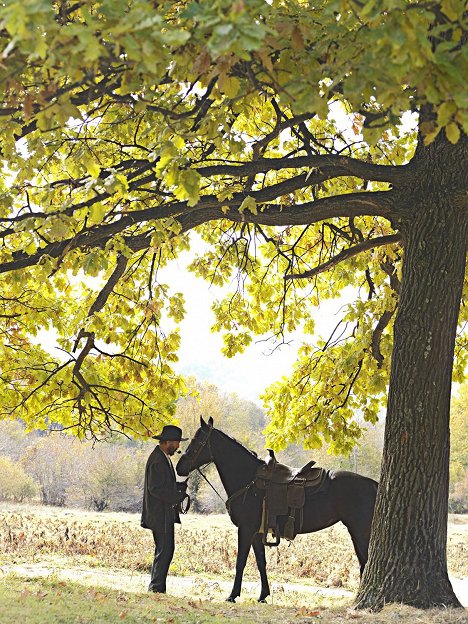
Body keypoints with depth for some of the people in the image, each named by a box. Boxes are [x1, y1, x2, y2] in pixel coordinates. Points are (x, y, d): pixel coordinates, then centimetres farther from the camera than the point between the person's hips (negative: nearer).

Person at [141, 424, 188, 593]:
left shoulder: (163, 457, 14)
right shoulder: (157, 461, -19)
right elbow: (155, 489, -23)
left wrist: (182, 485, 8)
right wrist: (179, 497, -19)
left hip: (165, 513, 11)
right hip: (160, 514, -11)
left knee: (163, 551, 14)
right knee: (165, 551, -7)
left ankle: (155, 588, 19)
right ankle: (157, 588, -1)